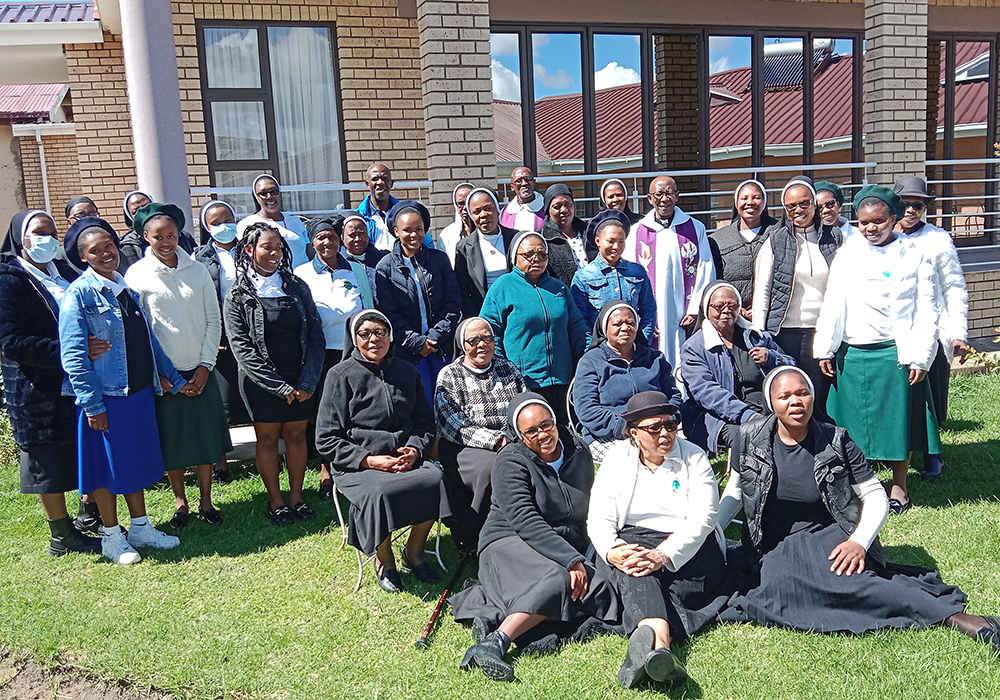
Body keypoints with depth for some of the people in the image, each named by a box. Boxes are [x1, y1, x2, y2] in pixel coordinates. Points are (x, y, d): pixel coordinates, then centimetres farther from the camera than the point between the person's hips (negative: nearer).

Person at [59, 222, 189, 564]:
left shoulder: (127, 288, 10)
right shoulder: (79, 294, -11)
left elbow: (148, 339, 16)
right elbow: (73, 356, -15)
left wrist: (174, 379, 15)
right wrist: (92, 404, -18)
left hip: (140, 391, 6)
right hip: (104, 396, -6)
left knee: (138, 461, 15)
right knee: (107, 465, 6)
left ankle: (141, 527, 29)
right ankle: (112, 537, 21)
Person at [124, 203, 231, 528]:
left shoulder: (198, 270, 4)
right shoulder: (137, 275, -3)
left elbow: (214, 320, 5)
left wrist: (206, 365, -3)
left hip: (201, 370, 2)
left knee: (206, 435, 6)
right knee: (171, 439, 7)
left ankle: (206, 501, 20)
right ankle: (180, 502, 24)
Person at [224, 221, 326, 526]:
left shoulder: (297, 287, 5)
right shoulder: (238, 295, -4)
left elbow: (316, 335, 2)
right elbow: (242, 347, -10)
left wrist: (308, 382, -8)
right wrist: (281, 387, -14)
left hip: (300, 379, 3)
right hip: (262, 383, -3)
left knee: (296, 435, 9)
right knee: (268, 438, 6)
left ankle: (297, 497, 22)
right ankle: (276, 501, 20)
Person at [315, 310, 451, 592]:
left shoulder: (406, 372, 12)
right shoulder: (342, 375, 0)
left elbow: (426, 422, 17)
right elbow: (327, 439, -4)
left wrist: (415, 450, -5)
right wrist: (369, 460, -15)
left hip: (406, 458, 4)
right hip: (357, 465, -3)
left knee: (435, 478, -26)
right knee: (380, 492, -34)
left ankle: (414, 550, -1)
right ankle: (384, 560, -3)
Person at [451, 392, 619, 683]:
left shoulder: (578, 451, 6)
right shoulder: (511, 462, -10)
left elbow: (586, 507, 18)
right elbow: (526, 522, -20)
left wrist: (582, 556, 5)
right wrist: (572, 560, -28)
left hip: (566, 548, 6)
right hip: (510, 543, -6)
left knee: (600, 591, -24)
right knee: (557, 581, -36)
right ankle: (493, 644, -41)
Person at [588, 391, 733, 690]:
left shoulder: (694, 458, 2)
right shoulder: (617, 459, 7)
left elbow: (702, 519, -10)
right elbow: (598, 520, 0)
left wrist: (663, 555, -26)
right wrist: (611, 551, -24)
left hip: (688, 547, 0)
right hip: (630, 540, 0)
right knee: (635, 573, -35)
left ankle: (646, 641, -53)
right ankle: (660, 645, -59)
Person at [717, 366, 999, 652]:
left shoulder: (836, 441, -3)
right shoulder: (750, 438, 0)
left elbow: (876, 497, 0)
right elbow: (734, 492, 12)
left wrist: (859, 542, -16)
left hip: (830, 537, -2)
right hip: (776, 550, 3)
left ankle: (954, 616, -31)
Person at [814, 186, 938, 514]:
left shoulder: (914, 255, 1)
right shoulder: (847, 254, 6)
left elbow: (925, 311, 0)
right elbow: (833, 303, 6)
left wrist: (920, 358, -6)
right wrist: (825, 349, 2)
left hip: (895, 353, -2)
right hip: (852, 354, 2)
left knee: (897, 416, 7)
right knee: (854, 418, 8)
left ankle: (899, 486, 23)